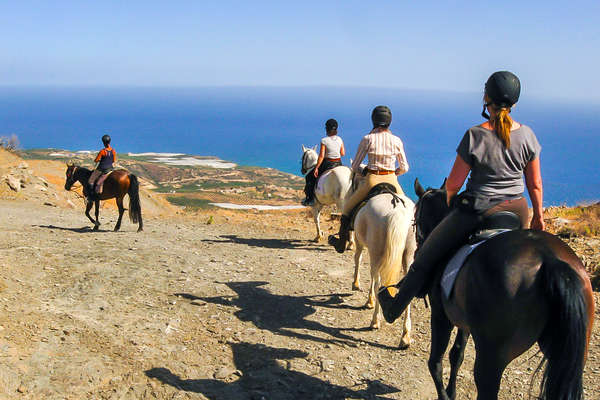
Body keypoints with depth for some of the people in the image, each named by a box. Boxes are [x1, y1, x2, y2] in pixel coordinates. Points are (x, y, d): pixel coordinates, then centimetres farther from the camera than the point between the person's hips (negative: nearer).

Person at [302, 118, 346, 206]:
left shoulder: (324, 140, -14)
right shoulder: (340, 139, 1)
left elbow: (321, 156, -15)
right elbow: (343, 153, 6)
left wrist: (316, 168, -10)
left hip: (327, 164, -5)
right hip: (338, 164, 5)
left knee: (310, 177, 13)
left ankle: (310, 199, 12)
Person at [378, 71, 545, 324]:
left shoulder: (475, 136, -16)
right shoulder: (527, 135, -4)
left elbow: (454, 183, -11)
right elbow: (535, 184, 3)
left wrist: (449, 199, 11)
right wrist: (538, 217, 17)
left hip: (476, 212, -4)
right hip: (517, 212, 4)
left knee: (428, 256, 13)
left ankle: (395, 307, 26)